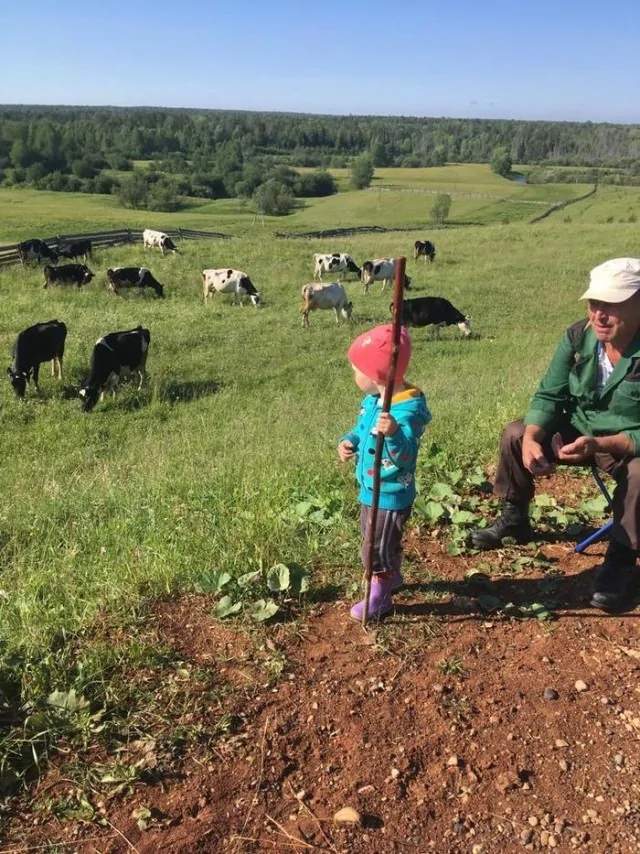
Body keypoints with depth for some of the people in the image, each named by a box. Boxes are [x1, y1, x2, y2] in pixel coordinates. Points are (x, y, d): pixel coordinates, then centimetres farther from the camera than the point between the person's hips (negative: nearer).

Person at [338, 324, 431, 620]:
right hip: (371, 488, 10)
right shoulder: (372, 399, 1)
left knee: (380, 545, 5)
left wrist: (394, 434, -54)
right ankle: (391, 577, 48)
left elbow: (405, 455, -35)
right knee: (371, 537, 26)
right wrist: (350, 441, -4)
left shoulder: (407, 409, -28)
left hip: (390, 493, -10)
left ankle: (379, 597, 24)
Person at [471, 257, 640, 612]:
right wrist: (531, 438, -29)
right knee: (515, 434, -7)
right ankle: (514, 518, 15)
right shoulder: (578, 336, -12)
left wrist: (601, 445, -44)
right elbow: (549, 396, -10)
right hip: (578, 432, 6)